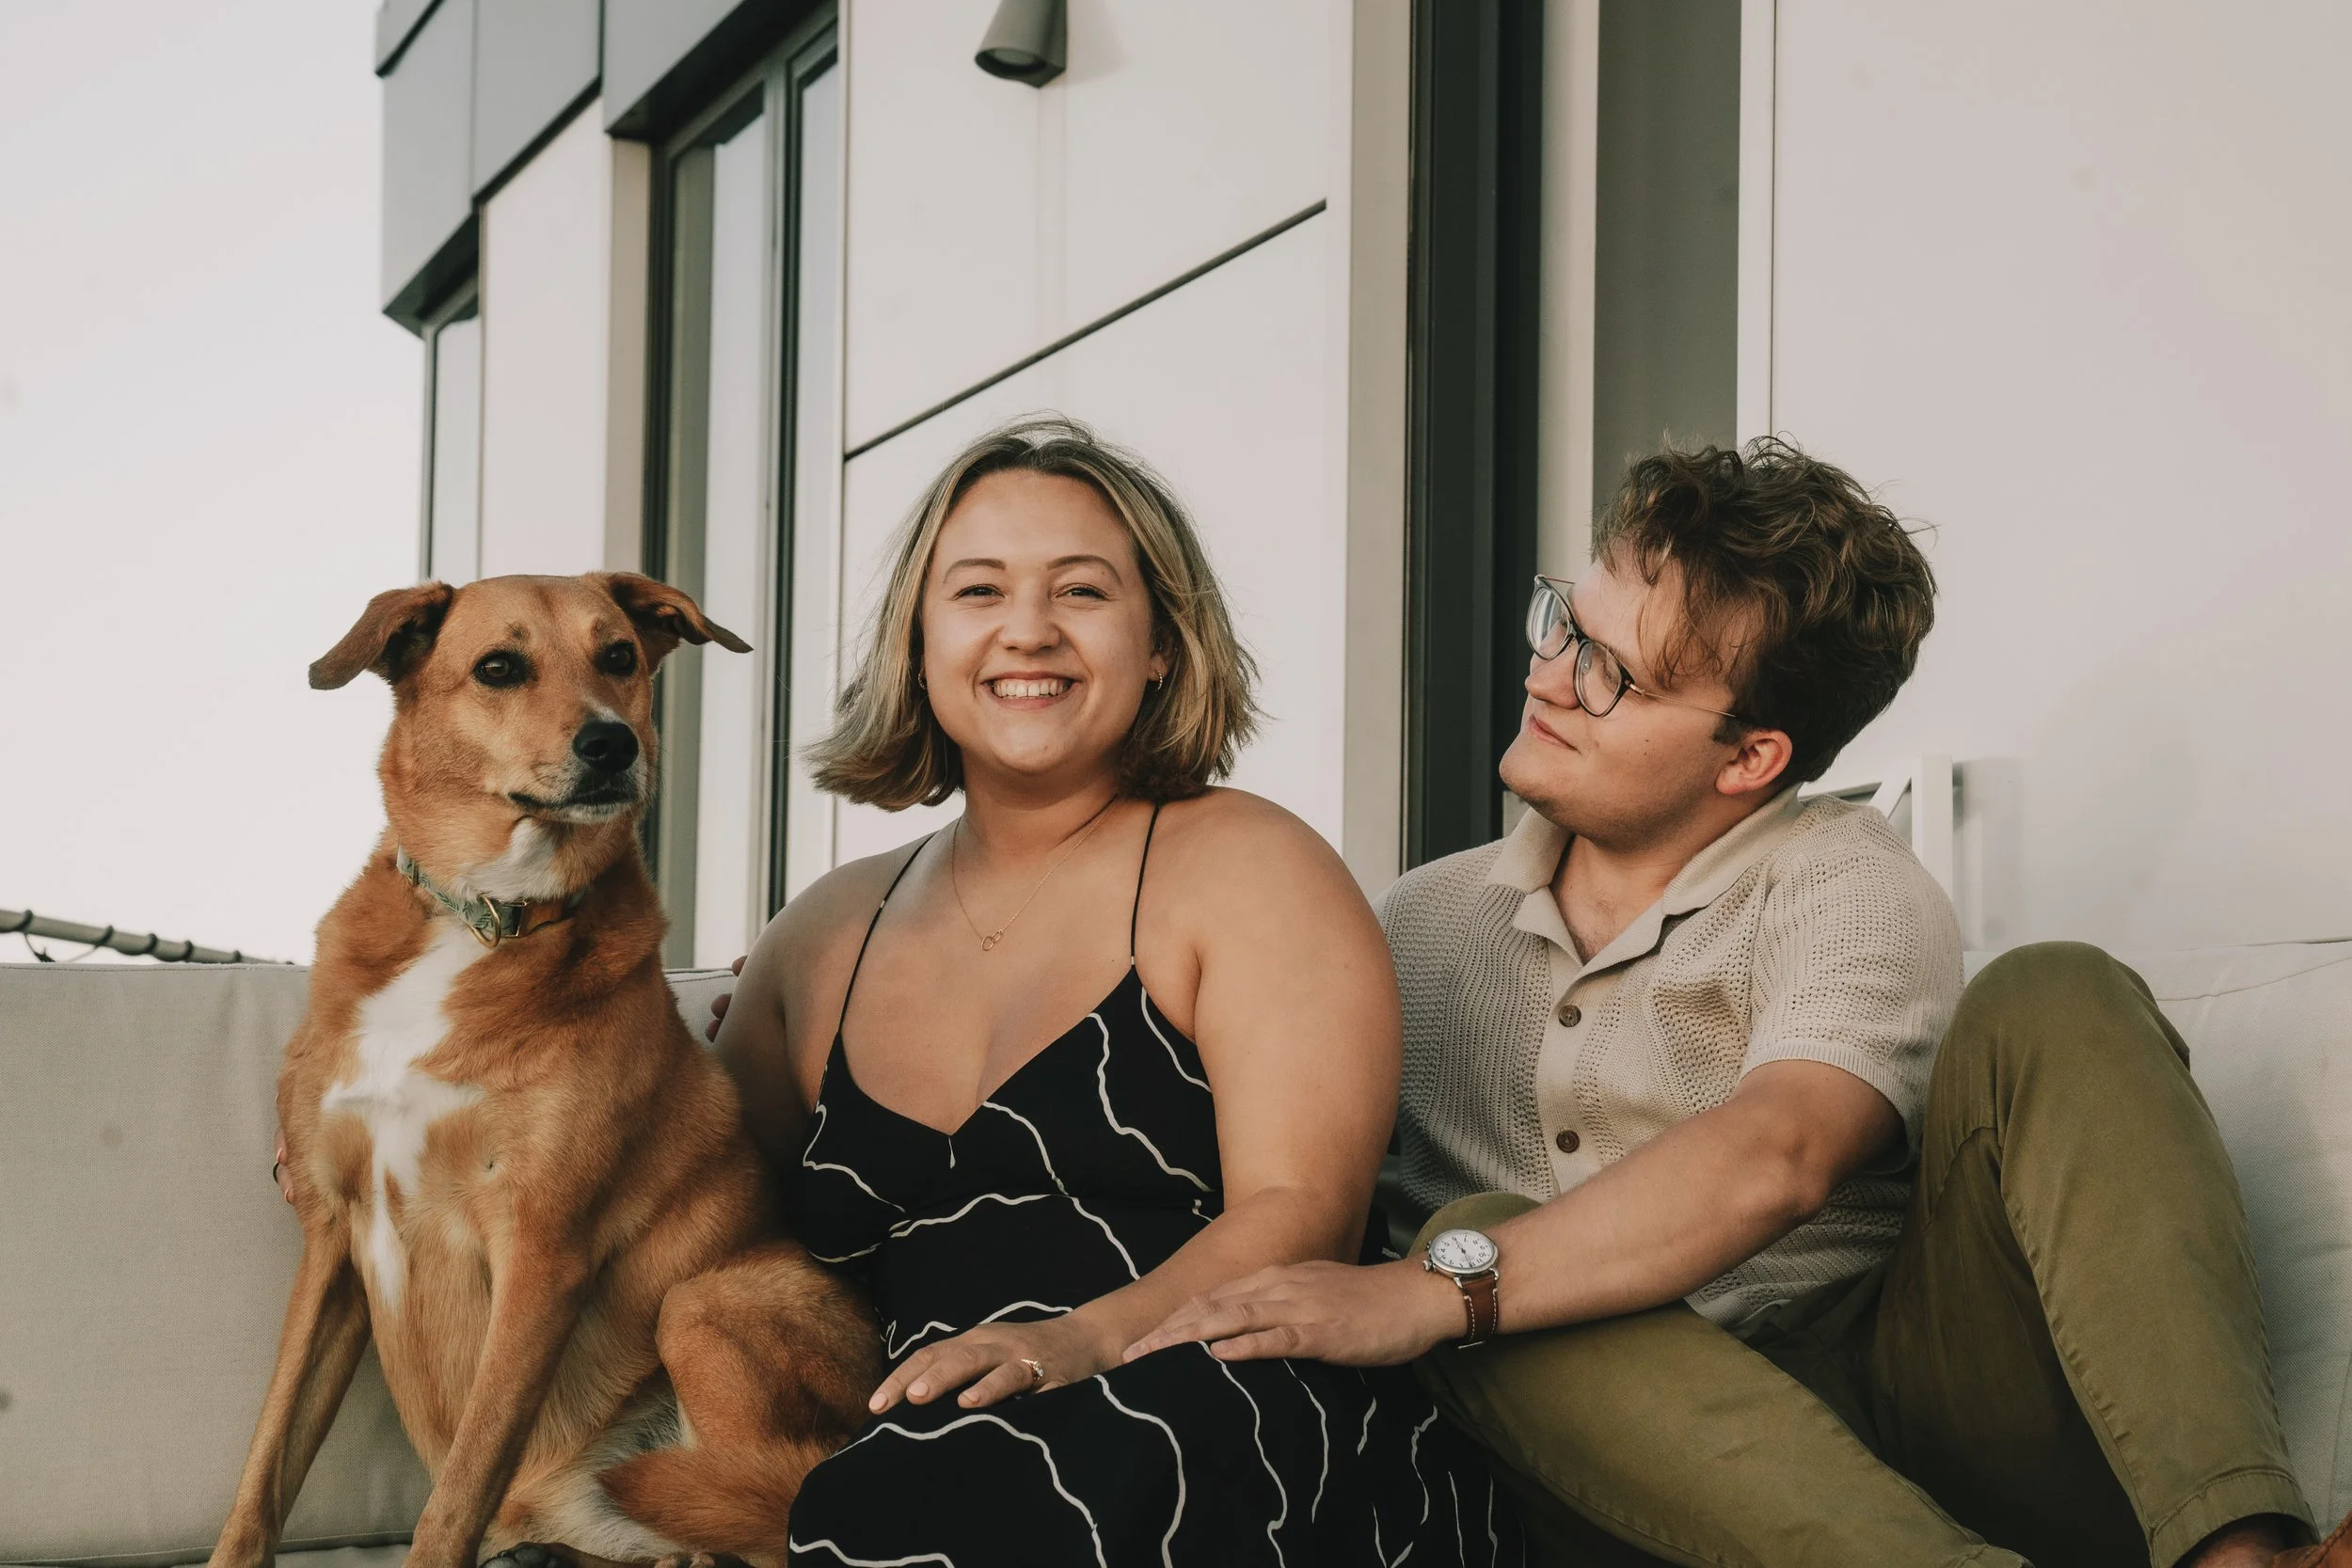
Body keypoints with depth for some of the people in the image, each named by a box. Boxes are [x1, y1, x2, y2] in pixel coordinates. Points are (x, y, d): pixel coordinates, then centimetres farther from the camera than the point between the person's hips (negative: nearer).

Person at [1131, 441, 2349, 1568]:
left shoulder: (1843, 885, 1)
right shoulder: (1420, 923, 17)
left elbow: (1771, 1159, -20)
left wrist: (1434, 1289, -30)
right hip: (1649, 1464, 2)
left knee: (2050, 1004, -19)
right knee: (1480, 1227, -27)